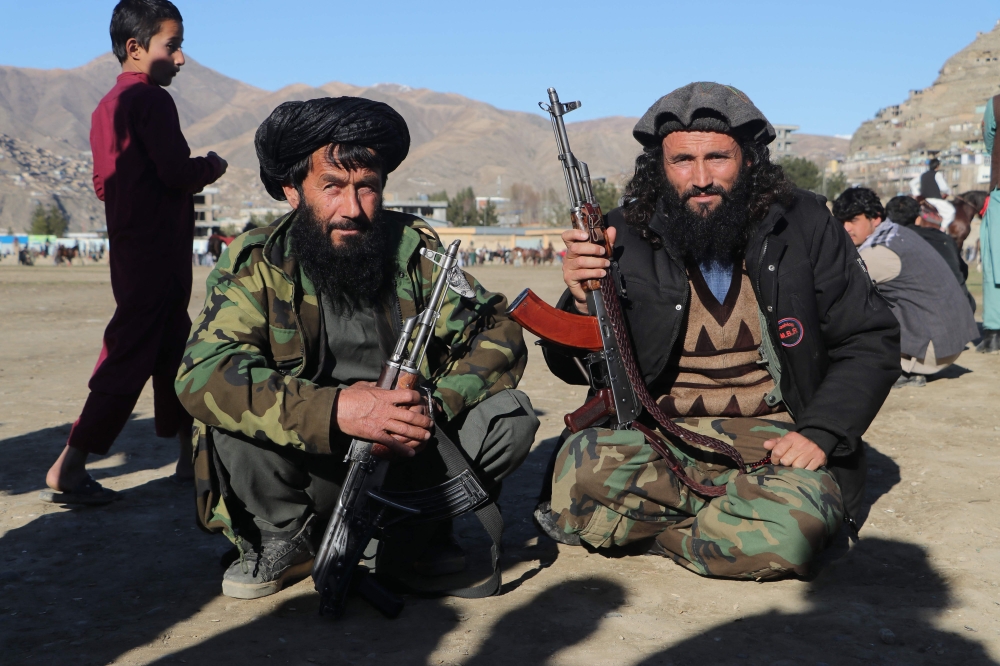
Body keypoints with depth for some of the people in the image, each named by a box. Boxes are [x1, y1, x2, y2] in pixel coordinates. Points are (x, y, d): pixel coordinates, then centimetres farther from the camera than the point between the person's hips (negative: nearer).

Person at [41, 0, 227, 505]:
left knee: (173, 351, 15)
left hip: (129, 249, 10)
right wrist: (212, 167, 0)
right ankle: (68, 469, -3)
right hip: (159, 250, -10)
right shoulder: (150, 99, -12)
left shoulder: (107, 107, 16)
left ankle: (192, 457, 25)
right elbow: (177, 170, -21)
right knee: (130, 356, -6)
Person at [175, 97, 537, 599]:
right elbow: (203, 372, -26)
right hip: (307, 468, -2)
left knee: (511, 415, -18)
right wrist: (336, 409, -39)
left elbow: (500, 333, -8)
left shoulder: (414, 250, -4)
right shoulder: (256, 264, -11)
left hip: (402, 452, 2)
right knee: (238, 411, -28)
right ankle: (281, 542, -1)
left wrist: (432, 407, -27)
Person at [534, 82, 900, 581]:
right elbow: (573, 368, 5)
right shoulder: (625, 236, -1)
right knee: (581, 469, -30)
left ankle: (641, 531, -6)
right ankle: (745, 506, -8)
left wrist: (819, 432, -11)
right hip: (658, 438, 0)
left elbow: (871, 343, 5)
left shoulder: (802, 226, 1)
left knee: (789, 529, -32)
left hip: (775, 439, 0)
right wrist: (582, 303, -18)